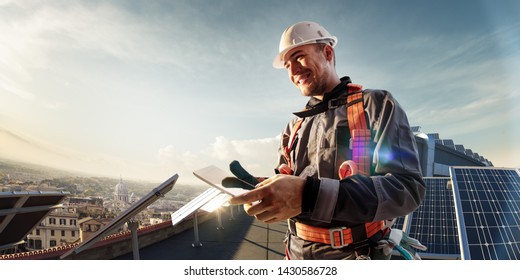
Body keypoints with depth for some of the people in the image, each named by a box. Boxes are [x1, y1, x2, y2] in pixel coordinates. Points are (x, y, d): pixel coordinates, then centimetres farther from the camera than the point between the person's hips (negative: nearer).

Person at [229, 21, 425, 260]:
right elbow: (283, 189, 10)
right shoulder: (295, 126, 7)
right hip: (298, 251, 5)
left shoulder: (376, 105, -9)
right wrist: (263, 195, -14)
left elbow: (406, 187, -22)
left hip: (353, 254, -4)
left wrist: (309, 195, -33)